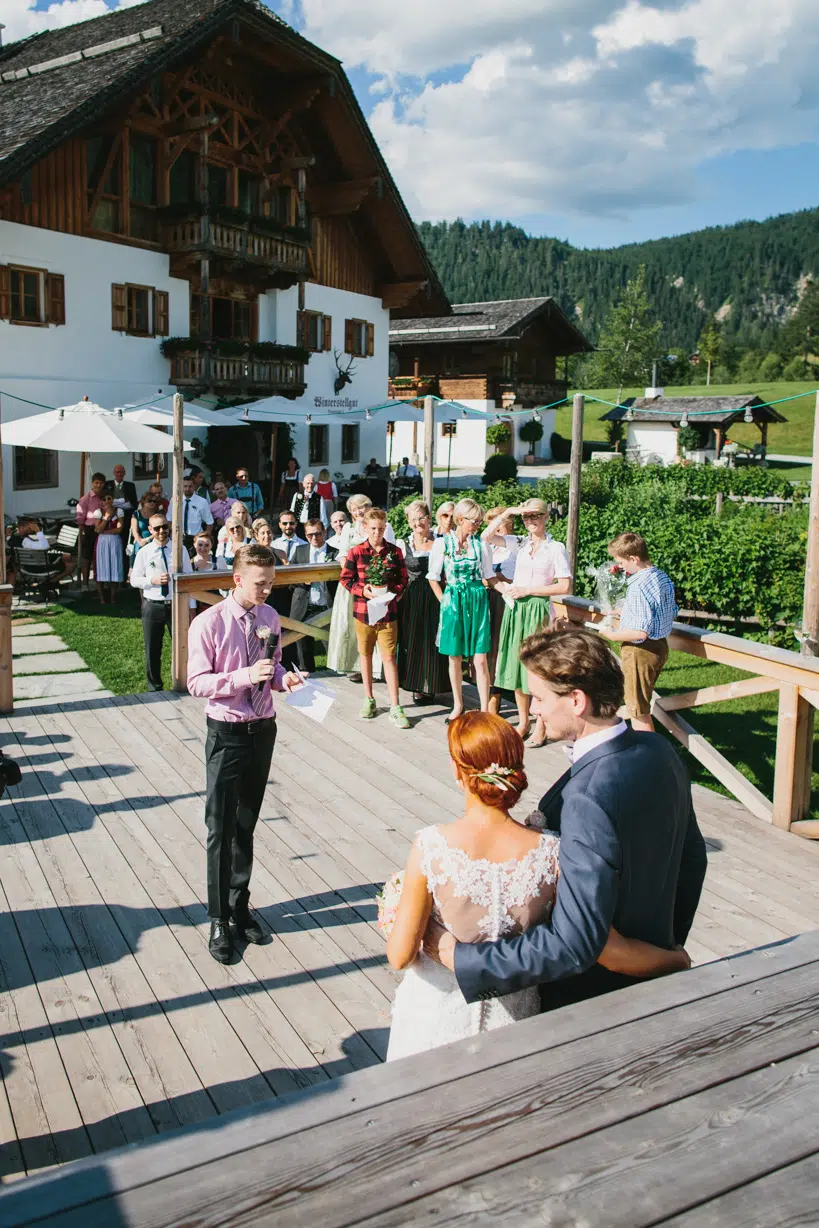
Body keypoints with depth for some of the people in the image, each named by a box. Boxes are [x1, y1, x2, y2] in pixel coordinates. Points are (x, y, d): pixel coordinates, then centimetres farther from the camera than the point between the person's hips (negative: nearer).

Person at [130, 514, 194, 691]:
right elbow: (134, 579, 3)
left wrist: (191, 605, -2)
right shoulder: (144, 552, -1)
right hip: (152, 606, 0)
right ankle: (155, 687, 27)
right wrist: (153, 580, -16)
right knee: (152, 650, 11)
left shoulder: (180, 550, -1)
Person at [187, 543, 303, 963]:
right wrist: (244, 676, -27)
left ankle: (240, 908, 33)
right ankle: (219, 921, 18)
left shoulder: (269, 617, 2)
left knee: (246, 826, 17)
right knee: (221, 830, 4)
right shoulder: (208, 624, -14)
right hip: (227, 734, -5)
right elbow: (197, 683, -14)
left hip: (263, 730, 5)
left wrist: (282, 677, -8)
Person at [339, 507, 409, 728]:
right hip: (363, 610, 1)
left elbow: (403, 580, 5)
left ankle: (395, 707, -2)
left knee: (389, 657, -4)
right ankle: (368, 699, 29)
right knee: (365, 654, 14)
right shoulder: (356, 552, -2)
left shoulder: (394, 552, -1)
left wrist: (393, 593, -14)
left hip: (387, 612, -1)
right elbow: (345, 579, 2)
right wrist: (363, 590, -14)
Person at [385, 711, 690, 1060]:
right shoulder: (551, 853, -21)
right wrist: (678, 961, 0)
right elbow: (610, 952, -18)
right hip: (512, 1016, 2)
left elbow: (400, 956, -18)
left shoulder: (431, 847, -25)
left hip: (437, 1012, -1)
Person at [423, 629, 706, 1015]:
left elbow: (573, 946, -34)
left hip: (589, 993, -7)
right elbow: (692, 858, 7)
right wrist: (668, 943, 21)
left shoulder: (588, 801, -36)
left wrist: (460, 957, -29)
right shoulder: (659, 751, -8)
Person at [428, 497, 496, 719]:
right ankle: (458, 706, 24)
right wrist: (445, 600, -2)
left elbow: (489, 576, 9)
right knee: (455, 658, 9)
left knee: (480, 660, -2)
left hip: (478, 602, 1)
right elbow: (433, 577, 2)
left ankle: (484, 710, 4)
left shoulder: (481, 545, 2)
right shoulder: (442, 543, -3)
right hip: (453, 602, 0)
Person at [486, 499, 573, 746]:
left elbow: (564, 586, -8)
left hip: (538, 610, -4)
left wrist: (528, 590, -10)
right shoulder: (519, 543, 8)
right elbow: (487, 536, -1)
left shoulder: (556, 548, -3)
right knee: (516, 664, 8)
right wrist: (507, 512, -7)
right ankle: (523, 722, 20)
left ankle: (540, 727, 8)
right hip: (515, 610, 5)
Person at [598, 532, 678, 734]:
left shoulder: (638, 587, -25)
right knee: (642, 706, 23)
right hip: (660, 646, 10)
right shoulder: (663, 578, 4)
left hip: (641, 651, -10)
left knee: (637, 710, 4)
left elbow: (640, 632, -29)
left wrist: (612, 634, -14)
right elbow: (673, 613, 17)